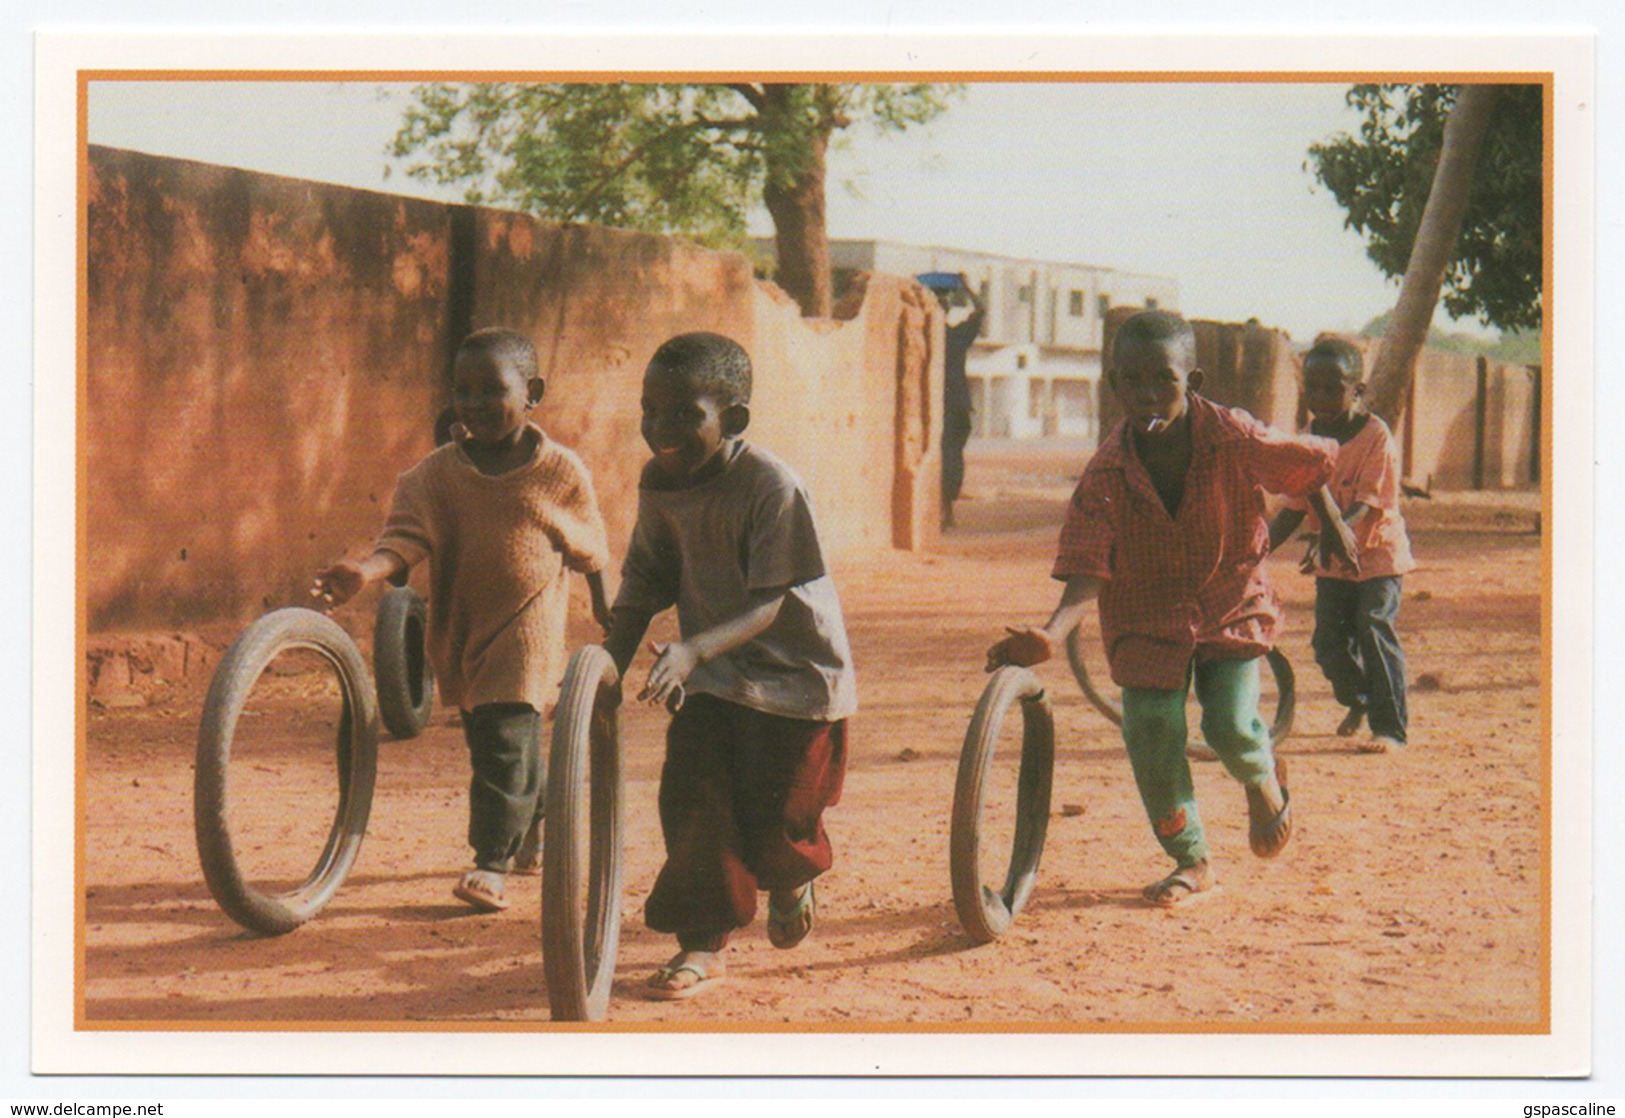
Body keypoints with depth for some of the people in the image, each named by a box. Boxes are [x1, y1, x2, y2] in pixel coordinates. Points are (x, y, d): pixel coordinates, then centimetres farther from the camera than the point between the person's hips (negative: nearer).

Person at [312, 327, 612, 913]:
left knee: (507, 737, -13)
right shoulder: (438, 472, -4)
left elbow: (589, 549, 7)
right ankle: (538, 821, 41)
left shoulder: (560, 470, -7)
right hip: (460, 623, 4)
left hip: (526, 623, -4)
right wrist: (365, 571, -34)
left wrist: (605, 606, 19)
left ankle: (492, 860, -6)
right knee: (484, 735, 17)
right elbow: (407, 534, -15)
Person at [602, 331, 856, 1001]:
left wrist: (693, 650, -42)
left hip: (795, 674, -4)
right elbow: (644, 581, 4)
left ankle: (791, 883, 40)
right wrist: (609, 666, -4)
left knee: (775, 827, 4)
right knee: (690, 795, -9)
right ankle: (702, 946, 6)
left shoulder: (771, 486, -26)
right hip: (712, 672, 5)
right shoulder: (658, 483, -7)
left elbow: (767, 603, -29)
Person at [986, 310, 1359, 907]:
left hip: (1231, 598, -1)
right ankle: (1191, 861, 12)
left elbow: (1308, 464, -2)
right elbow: (1087, 569, -27)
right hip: (1147, 613, 1)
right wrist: (1052, 633, -43)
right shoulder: (1106, 472, -22)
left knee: (1231, 726, -14)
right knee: (1151, 727, -13)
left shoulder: (1235, 438, -22)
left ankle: (1265, 781, 27)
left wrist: (1332, 525, 7)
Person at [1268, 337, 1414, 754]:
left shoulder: (1377, 437, -17)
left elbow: (1365, 505, -25)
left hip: (1377, 552, -5)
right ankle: (1357, 700, 34)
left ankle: (1390, 728, -4)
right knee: (1329, 641, 3)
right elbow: (1295, 508, 5)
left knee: (1374, 629, -14)